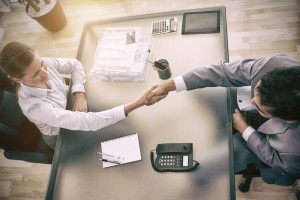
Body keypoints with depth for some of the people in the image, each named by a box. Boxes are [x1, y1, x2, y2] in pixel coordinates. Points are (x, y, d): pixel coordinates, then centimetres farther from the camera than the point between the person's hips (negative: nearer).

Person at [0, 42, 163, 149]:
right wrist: (138, 103, -53)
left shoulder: (44, 63, -26)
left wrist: (80, 96, -25)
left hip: (68, 109, 5)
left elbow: (75, 65, -7)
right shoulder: (33, 106, -41)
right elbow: (87, 122, -47)